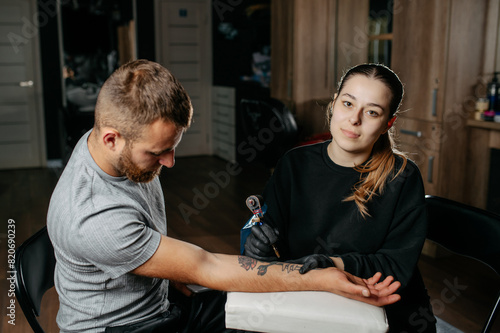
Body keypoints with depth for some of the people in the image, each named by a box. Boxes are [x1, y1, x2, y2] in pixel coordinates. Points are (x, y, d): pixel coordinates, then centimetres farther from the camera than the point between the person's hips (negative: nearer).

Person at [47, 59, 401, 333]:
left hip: (161, 304, 8)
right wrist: (322, 280, -29)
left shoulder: (129, 146, -8)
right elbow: (207, 269, -32)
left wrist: (170, 264, 2)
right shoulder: (93, 220, -35)